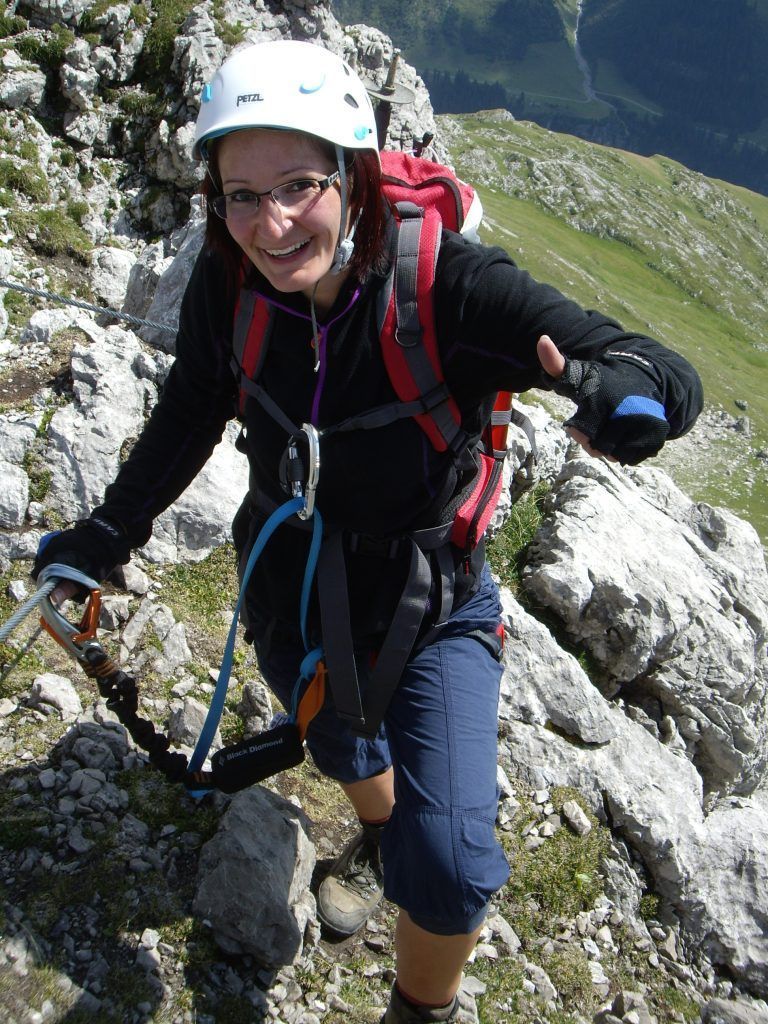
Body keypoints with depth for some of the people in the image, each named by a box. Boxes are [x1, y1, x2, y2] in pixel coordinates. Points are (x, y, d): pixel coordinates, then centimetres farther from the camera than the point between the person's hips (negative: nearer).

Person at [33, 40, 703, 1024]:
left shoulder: (449, 283, -29)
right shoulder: (227, 286, -18)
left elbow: (670, 376, -31)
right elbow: (189, 416, 1)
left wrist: (628, 391, -55)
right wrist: (107, 534, 4)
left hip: (431, 609, -3)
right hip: (292, 594, 4)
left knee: (448, 863, -12)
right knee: (345, 754, 30)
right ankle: (376, 841, 68)